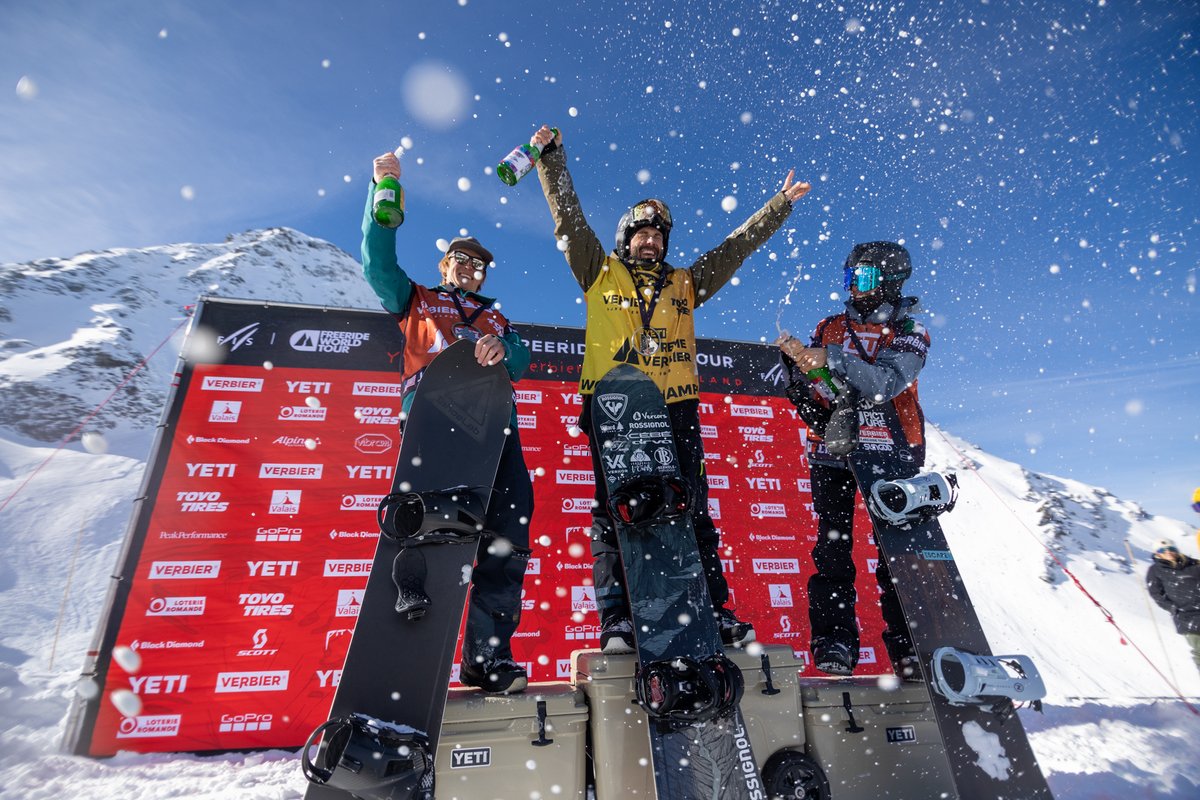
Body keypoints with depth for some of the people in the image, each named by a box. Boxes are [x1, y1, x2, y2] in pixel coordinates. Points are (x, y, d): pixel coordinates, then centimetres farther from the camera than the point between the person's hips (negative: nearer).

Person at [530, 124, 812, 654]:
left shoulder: (685, 283, 25)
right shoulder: (600, 272, 19)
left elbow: (737, 246, 27)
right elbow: (569, 218, 15)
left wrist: (779, 206, 28)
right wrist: (551, 159, 13)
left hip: (676, 407, 3)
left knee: (693, 508, 0)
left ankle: (715, 611, 6)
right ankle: (616, 619, -1)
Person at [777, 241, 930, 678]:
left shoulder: (909, 334, 4)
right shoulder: (829, 327, 14)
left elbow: (884, 384, -18)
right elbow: (805, 392, 8)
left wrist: (831, 358, -28)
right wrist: (794, 361, -12)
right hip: (831, 446, 2)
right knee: (832, 542, -3)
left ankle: (907, 642, 12)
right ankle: (835, 640, 3)